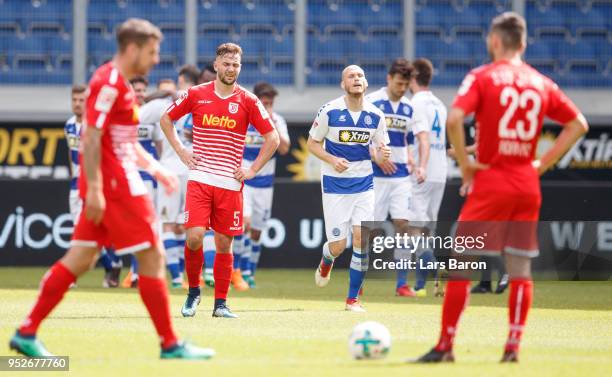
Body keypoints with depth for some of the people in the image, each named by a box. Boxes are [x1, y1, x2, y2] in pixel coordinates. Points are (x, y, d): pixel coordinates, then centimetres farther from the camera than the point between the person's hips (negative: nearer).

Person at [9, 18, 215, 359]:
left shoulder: (121, 84, 18)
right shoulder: (109, 82, -13)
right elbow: (91, 138, -19)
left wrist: (155, 168, 23)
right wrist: (94, 188, -23)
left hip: (119, 182, 10)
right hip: (114, 184, -10)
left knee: (81, 259, 9)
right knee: (153, 256, -6)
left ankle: (27, 333, 10)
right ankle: (170, 344, -1)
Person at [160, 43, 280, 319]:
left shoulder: (248, 101, 2)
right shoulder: (196, 95, 3)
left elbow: (272, 139, 6)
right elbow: (166, 119, 15)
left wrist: (252, 170, 1)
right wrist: (181, 152, 6)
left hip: (230, 183, 1)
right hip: (199, 180, -1)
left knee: (224, 244, 3)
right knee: (194, 237, -13)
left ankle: (221, 303, 12)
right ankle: (193, 291, 9)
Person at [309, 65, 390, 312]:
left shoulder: (376, 116, -1)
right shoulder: (330, 111, -9)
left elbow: (379, 152, 7)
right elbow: (312, 143, 0)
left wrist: (382, 155, -17)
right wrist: (332, 160, -18)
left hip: (364, 183, 2)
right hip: (334, 185, -2)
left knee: (361, 238, -12)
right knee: (338, 245, -4)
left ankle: (353, 298, 2)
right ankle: (326, 261, 36)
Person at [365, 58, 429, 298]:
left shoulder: (410, 108, 8)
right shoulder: (371, 102, -3)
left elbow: (423, 138, 2)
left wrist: (421, 166, -14)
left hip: (402, 175, 3)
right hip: (375, 176, -3)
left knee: (403, 225, -6)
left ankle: (402, 283, -2)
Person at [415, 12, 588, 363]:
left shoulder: (483, 77, -5)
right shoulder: (541, 83, 9)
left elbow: (454, 119, -19)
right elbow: (579, 124, 13)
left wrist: (465, 163, -8)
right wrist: (544, 163, 11)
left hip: (490, 181, -4)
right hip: (528, 186, 4)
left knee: (461, 264, 1)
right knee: (521, 268, 8)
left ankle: (445, 346, -1)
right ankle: (513, 346, 5)